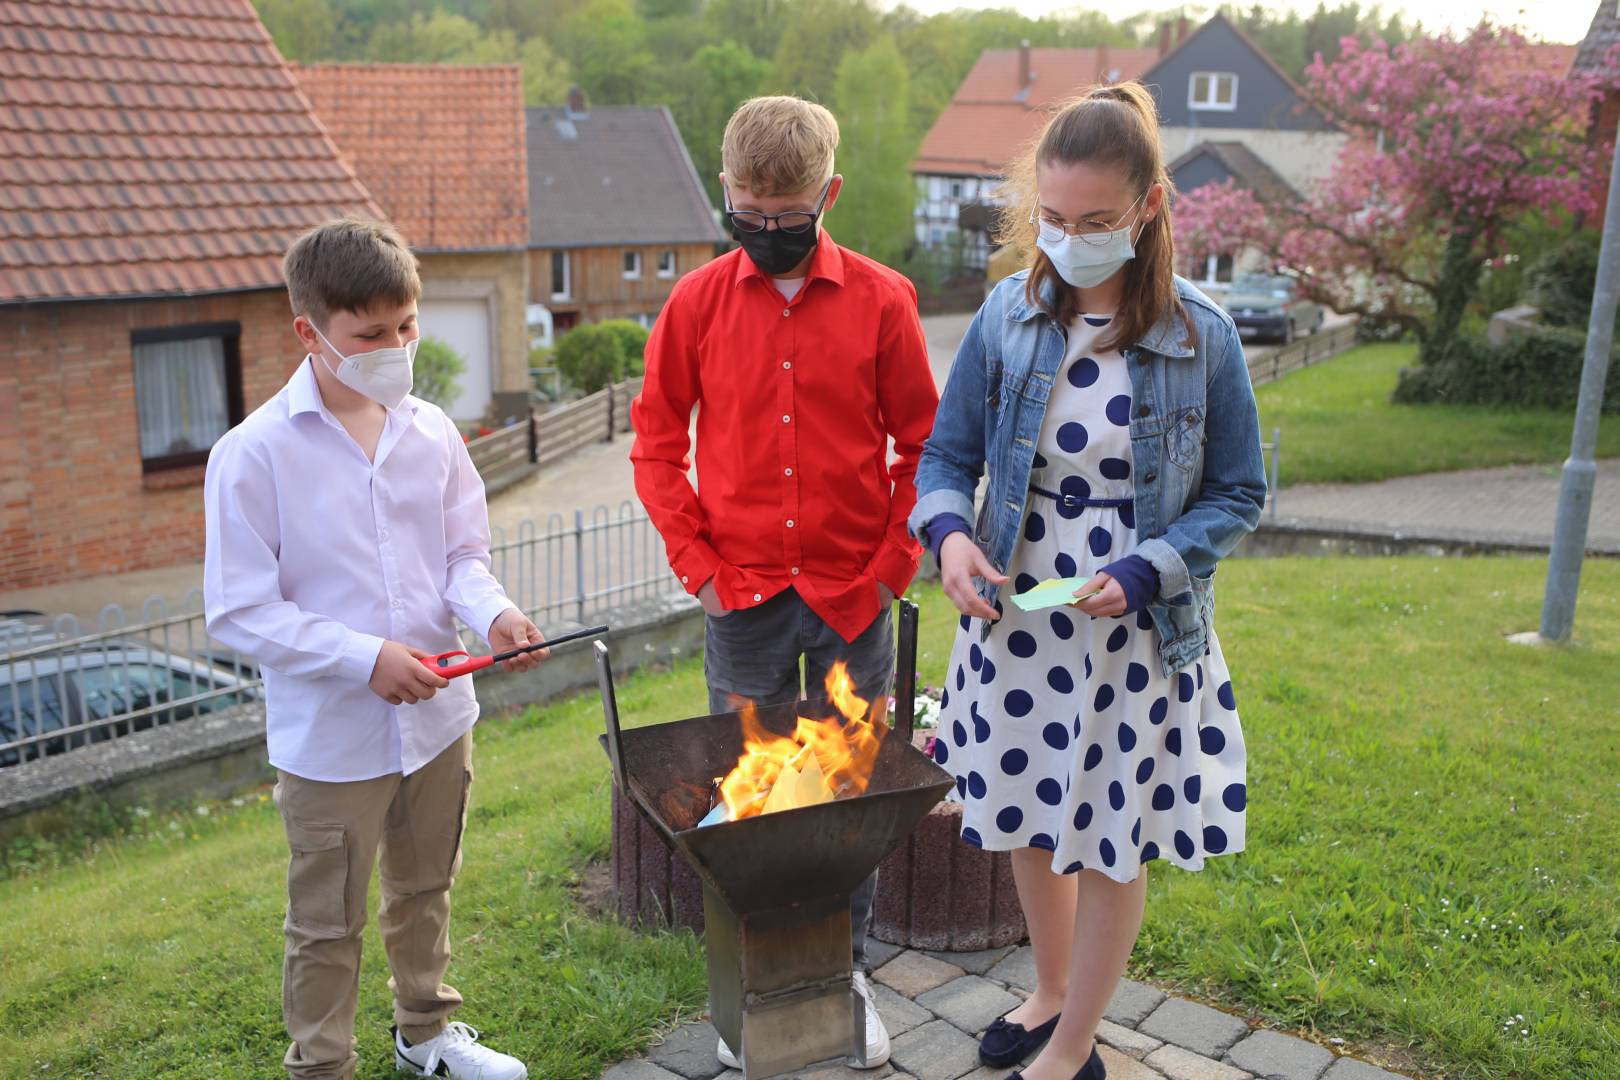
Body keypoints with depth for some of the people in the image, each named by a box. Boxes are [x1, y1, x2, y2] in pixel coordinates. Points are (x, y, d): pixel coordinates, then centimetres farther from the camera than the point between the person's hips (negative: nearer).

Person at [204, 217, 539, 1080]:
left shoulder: (430, 431, -3)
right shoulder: (253, 455, -16)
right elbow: (240, 612, -16)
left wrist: (490, 612, -15)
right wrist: (365, 658, -24)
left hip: (437, 717, 5)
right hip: (329, 736, -5)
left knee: (425, 890, 24)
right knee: (327, 924, 12)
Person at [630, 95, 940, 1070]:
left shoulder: (881, 301, -4)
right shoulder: (698, 303, -1)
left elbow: (923, 446, 1)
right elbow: (656, 444, 5)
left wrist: (891, 569, -5)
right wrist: (698, 564, -3)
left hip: (852, 600, 0)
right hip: (744, 600, 1)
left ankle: (851, 975, 30)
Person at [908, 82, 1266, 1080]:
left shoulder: (1202, 337, -11)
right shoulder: (1008, 316, -5)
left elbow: (1239, 495, -4)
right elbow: (948, 455, 3)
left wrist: (1141, 572, -19)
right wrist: (950, 531, -19)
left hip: (1139, 633, -2)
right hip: (1013, 618, 3)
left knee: (1114, 844, 10)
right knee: (1032, 822, 18)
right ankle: (1051, 995, 45)